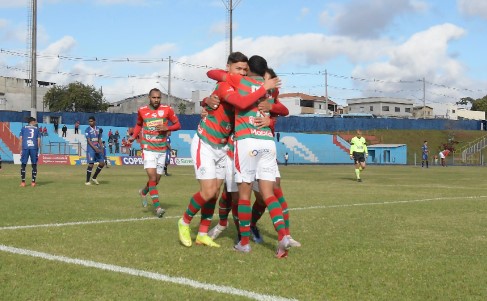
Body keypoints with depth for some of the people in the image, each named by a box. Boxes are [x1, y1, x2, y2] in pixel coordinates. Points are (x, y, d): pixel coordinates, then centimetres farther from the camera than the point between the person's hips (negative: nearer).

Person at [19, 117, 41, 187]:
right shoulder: (37, 129, 16)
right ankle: (33, 182, 4)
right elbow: (38, 140, 10)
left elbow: (21, 139, 7)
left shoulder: (23, 128, 15)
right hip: (34, 148, 0)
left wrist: (21, 150, 9)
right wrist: (38, 150, 15)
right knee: (34, 165, 6)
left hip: (25, 148, 0)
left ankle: (23, 182, -1)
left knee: (23, 165, 4)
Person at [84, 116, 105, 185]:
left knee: (102, 163, 3)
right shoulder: (87, 130, -5)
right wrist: (95, 148, -23)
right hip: (91, 149, -6)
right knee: (91, 164, -9)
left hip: (98, 148, 6)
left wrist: (101, 148, 5)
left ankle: (94, 178, 18)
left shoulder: (98, 129, 12)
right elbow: (88, 140, -13)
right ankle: (87, 181, 0)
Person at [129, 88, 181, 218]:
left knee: (157, 178, 10)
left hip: (162, 149, 2)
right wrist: (134, 136, 5)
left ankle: (144, 192, 42)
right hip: (148, 148, -2)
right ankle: (157, 207, -16)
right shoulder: (142, 111, 1)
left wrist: (167, 128, -16)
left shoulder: (167, 109, -3)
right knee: (152, 176, -16)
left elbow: (177, 124, 3)